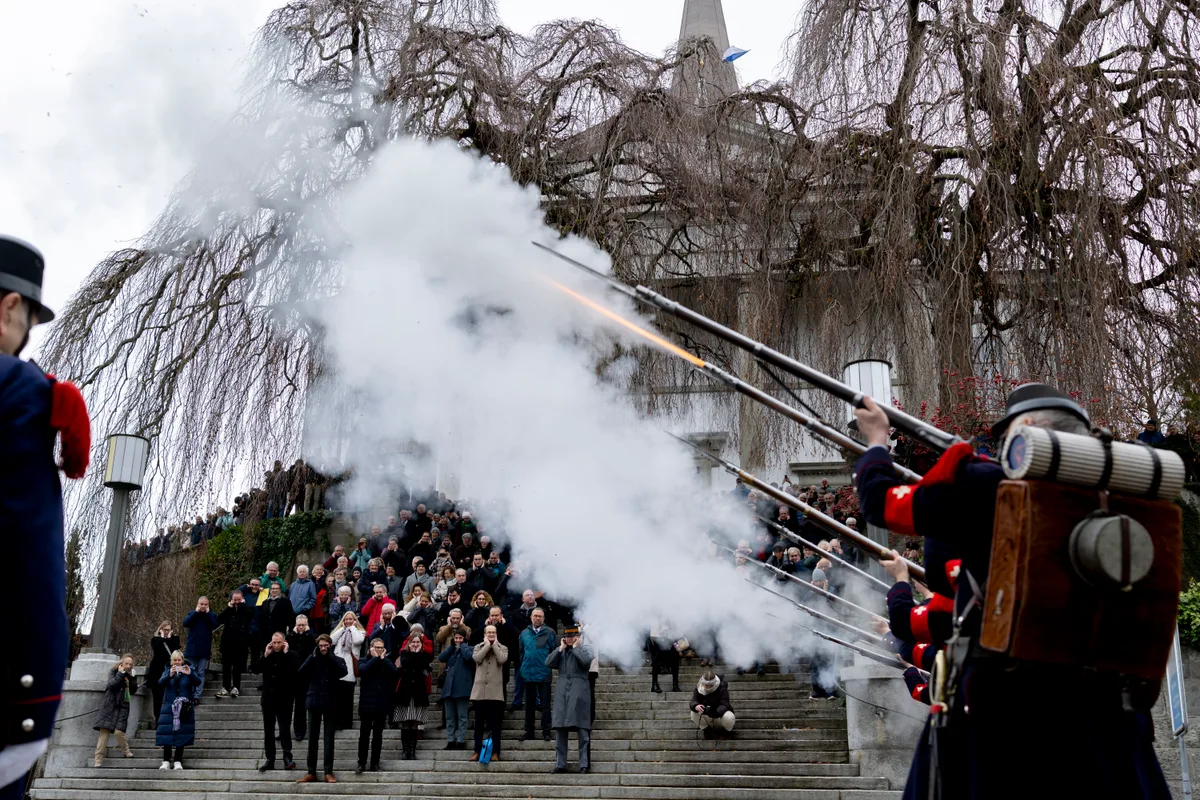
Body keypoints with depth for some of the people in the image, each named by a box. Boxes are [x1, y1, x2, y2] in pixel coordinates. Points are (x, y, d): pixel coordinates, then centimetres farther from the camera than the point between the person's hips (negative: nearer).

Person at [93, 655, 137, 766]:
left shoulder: (130, 675, 12)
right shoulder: (114, 672, 3)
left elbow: (133, 691, 5)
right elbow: (111, 684, -15)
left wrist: (133, 678, -5)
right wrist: (121, 673, -15)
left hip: (122, 707, 2)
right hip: (110, 706, -2)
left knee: (118, 731, -14)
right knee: (104, 732, -7)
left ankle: (126, 751, 10)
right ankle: (98, 760, -4)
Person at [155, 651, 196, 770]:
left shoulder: (188, 672, 5)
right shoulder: (167, 671, 8)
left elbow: (197, 682, -9)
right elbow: (161, 682, -10)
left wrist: (190, 674, -28)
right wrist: (170, 675, -30)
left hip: (185, 708, -1)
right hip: (169, 707, 1)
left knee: (181, 734, -2)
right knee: (167, 733, -6)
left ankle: (178, 761, 3)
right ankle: (166, 761, 0)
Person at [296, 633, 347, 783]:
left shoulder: (337, 661, 5)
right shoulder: (313, 660, 8)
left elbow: (343, 672, -16)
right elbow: (301, 672, -9)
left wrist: (330, 656, -12)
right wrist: (313, 656, -12)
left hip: (330, 703, -1)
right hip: (314, 702, 1)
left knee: (329, 738, 1)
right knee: (312, 738, 4)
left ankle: (328, 772, 5)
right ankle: (311, 772, 9)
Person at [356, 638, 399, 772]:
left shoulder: (387, 662, 11)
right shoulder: (363, 661, 5)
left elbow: (395, 672, -9)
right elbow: (362, 670, -18)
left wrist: (383, 658, -7)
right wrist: (375, 658, -10)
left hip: (382, 704, 2)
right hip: (366, 704, -2)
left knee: (378, 735, 7)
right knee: (364, 735, -2)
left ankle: (375, 763, 14)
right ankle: (362, 763, 5)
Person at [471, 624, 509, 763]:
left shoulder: (502, 648, 10)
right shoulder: (478, 647, 13)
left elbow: (502, 659, -12)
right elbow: (476, 658, -9)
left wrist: (494, 644, -2)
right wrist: (487, 644, -2)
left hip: (495, 691, -1)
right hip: (480, 690, 1)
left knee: (495, 724, 0)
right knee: (479, 723, 6)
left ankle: (495, 752, 5)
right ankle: (477, 751, 11)